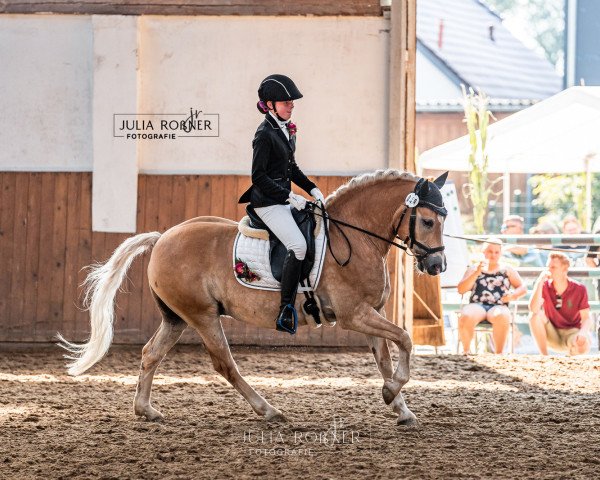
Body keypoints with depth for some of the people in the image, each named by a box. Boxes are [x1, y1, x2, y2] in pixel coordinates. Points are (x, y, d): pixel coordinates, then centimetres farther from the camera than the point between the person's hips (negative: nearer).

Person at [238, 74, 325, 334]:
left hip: (284, 198, 10)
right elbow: (259, 177, -18)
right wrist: (289, 198, -20)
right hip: (268, 201, -10)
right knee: (297, 245, -22)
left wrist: (312, 189, 11)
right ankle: (285, 312, -21)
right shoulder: (265, 134, -15)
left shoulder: (287, 130, 13)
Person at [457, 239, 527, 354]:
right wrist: (477, 273, -4)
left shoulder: (507, 270, 21)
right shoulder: (474, 269, 19)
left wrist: (513, 296, -5)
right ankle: (466, 352, -18)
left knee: (502, 316, -40)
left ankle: (499, 353, -32)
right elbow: (461, 290, 8)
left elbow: (522, 288, 18)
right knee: (466, 317, -37)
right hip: (477, 305, 0)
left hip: (498, 306, 0)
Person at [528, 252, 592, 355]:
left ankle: (571, 354, 3)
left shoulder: (579, 289, -8)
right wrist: (540, 282, -26)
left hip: (572, 331, -2)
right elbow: (533, 309, -21)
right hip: (551, 334, 2)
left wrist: (583, 332, -32)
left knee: (583, 345, -36)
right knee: (535, 315, -26)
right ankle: (544, 356, -18)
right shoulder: (544, 286, -5)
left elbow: (586, 318, -9)